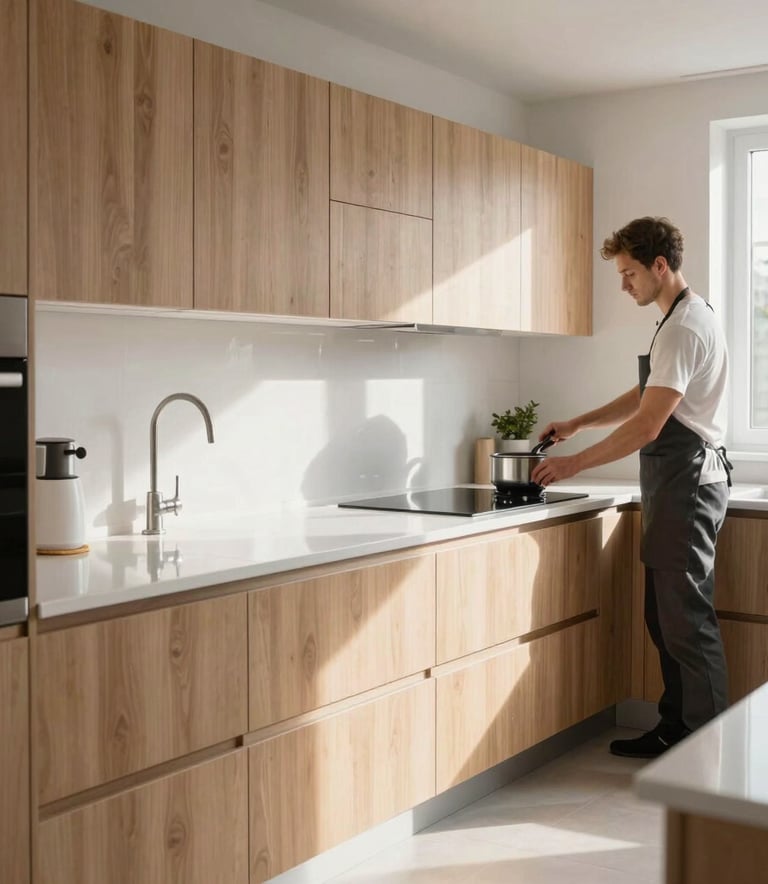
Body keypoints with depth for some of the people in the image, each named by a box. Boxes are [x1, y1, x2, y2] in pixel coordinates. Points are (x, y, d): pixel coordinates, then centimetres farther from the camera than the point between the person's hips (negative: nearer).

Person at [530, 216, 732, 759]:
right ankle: (677, 729, 23)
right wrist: (577, 424, 18)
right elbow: (644, 398, 24)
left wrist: (574, 465, -15)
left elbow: (647, 425, -21)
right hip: (677, 485, 11)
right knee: (666, 616, 14)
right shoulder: (688, 317, 17)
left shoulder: (685, 327, -17)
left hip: (688, 482, -11)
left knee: (687, 619, -6)